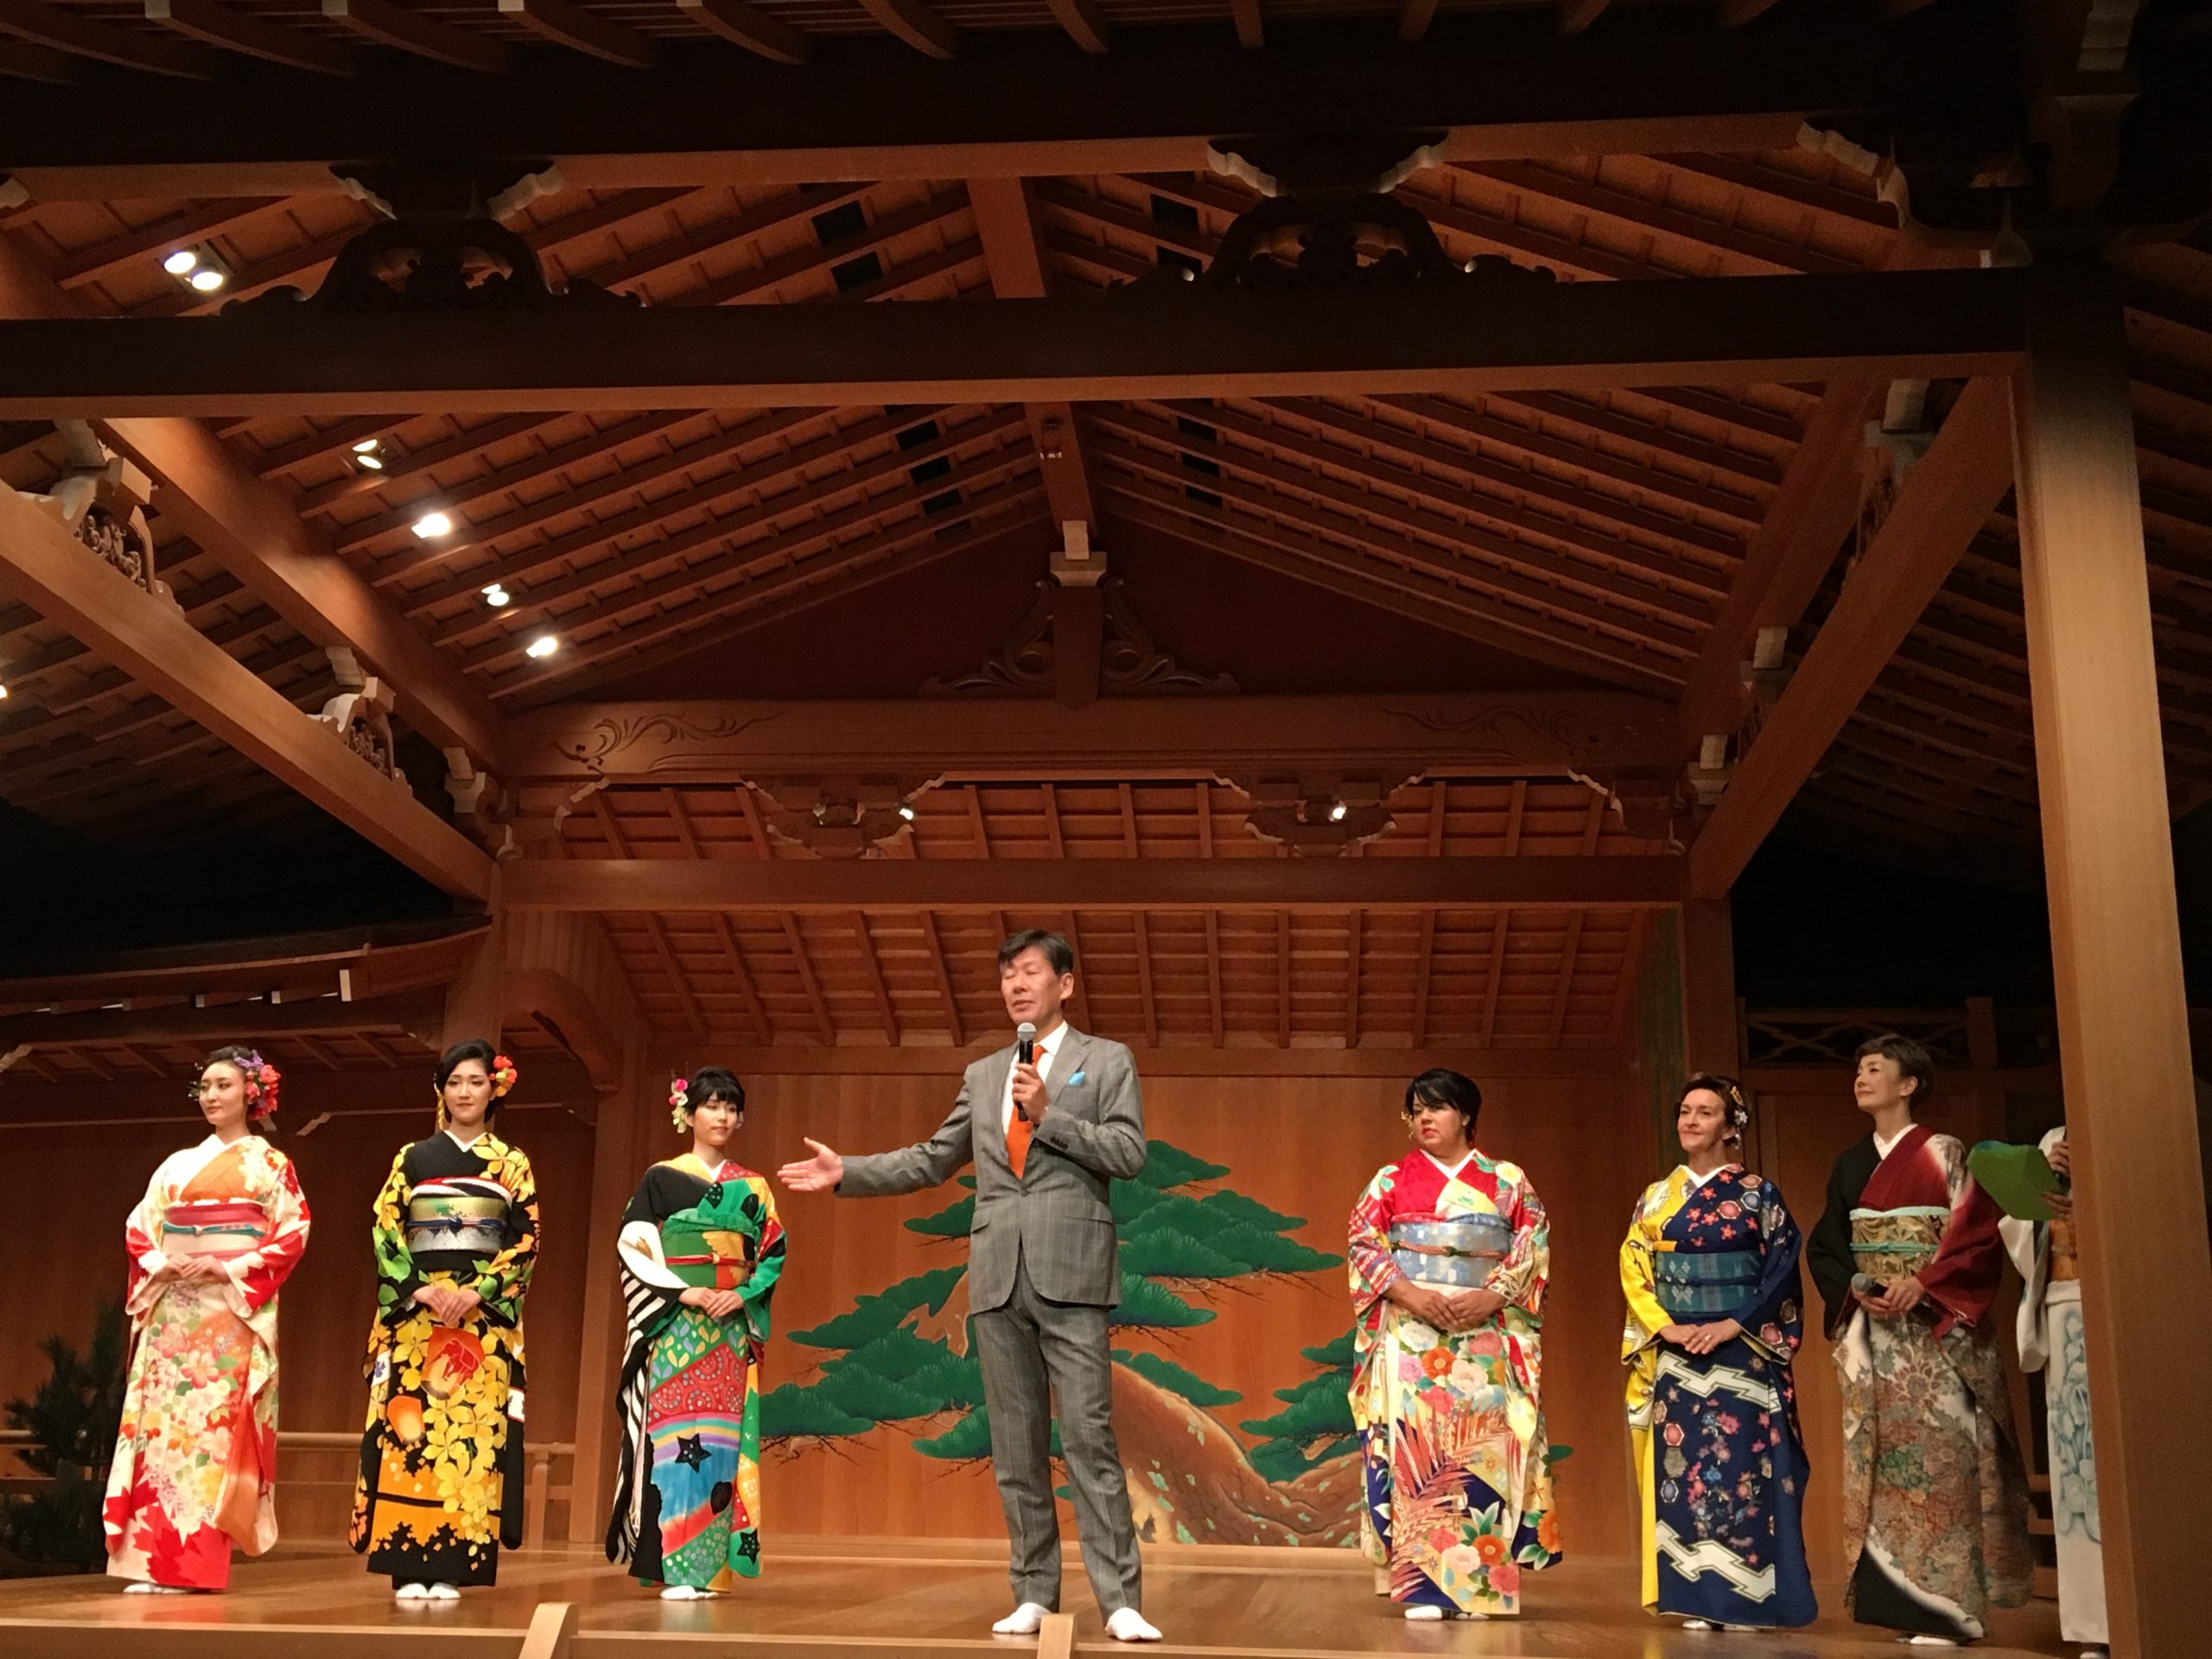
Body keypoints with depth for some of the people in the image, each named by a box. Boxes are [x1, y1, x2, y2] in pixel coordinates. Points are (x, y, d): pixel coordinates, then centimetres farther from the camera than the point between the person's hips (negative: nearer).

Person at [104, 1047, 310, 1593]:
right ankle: (156, 1559, -2)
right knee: (161, 1421, -3)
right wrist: (160, 1264, -7)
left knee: (215, 1425, -9)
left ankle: (197, 1561, -7)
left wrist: (229, 1269, -14)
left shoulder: (271, 1165, 6)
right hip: (171, 1310, 4)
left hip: (234, 1312, -4)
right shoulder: (177, 1165, 17)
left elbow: (292, 1236, -3)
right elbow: (139, 1228, 13)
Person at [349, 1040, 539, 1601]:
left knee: (471, 1431, -5)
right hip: (415, 1311, 0)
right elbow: (385, 1232, 2)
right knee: (410, 1425, -6)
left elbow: (526, 1239, 2)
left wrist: (477, 1292, -12)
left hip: (485, 1317, 0)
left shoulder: (512, 1164, 9)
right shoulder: (412, 1158, 10)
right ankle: (410, 1568, -3)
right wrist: (420, 1289, -12)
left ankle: (451, 1567, -1)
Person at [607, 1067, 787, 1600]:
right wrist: (684, 1292, -14)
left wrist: (744, 1295, -8)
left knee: (722, 1435, -1)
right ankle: (674, 1567, -9)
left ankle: (712, 1564, 4)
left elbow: (774, 1254, 10)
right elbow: (634, 1246, -3)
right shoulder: (661, 1179, 4)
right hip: (675, 1324, -3)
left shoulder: (753, 1189, 12)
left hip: (733, 1328, 3)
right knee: (675, 1431, -10)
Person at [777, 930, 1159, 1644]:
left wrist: (1049, 1116, -12)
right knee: (1015, 1445, 6)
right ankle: (1033, 1595, 12)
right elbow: (934, 1161, 20)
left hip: (1069, 1270, -4)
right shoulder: (983, 1074, 18)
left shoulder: (1107, 1060, 6)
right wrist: (848, 1172, 12)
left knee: (1088, 1437, -9)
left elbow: (1128, 1153, -4)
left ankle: (1120, 1600, -7)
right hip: (998, 1274, 5)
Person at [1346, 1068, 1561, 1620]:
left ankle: (1475, 1583, 2)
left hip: (1486, 1334, 1)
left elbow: (1534, 1244, 4)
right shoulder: (1390, 1180, 9)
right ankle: (1423, 1586, -6)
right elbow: (1363, 1244, 2)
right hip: (1411, 1331, -1)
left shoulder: (1508, 1181, 11)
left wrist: (1493, 1295, -11)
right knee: (1415, 1442, -8)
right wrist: (1410, 1294, -13)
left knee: (1481, 1445, -5)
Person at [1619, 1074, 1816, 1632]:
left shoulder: (1759, 1195, 2)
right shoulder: (1656, 1199, 10)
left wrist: (1730, 1327, -14)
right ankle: (1694, 1597, 5)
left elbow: (1781, 1276, -3)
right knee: (1682, 1470, 0)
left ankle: (1745, 1599, 1)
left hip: (1742, 1354, -3)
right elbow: (1634, 1273, 4)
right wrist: (1668, 1329, -10)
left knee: (1742, 1469, -5)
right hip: (1675, 1355, 3)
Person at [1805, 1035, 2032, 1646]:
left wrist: (1921, 1285, -19)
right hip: (1872, 1335, 5)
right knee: (1884, 1460, 1)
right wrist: (1857, 1291, -7)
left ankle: (1948, 1602, -5)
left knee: (1938, 1457, -8)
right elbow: (1823, 1247, 11)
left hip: (1936, 1330, -5)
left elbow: (1979, 1236, -8)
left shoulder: (1943, 1154, -1)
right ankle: (1901, 1597, 3)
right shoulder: (1850, 1165, 14)